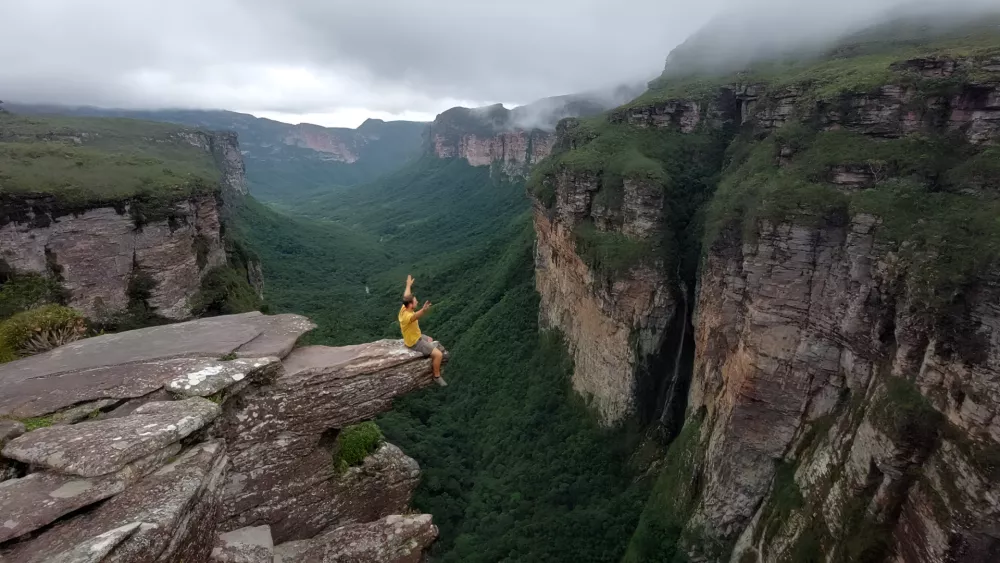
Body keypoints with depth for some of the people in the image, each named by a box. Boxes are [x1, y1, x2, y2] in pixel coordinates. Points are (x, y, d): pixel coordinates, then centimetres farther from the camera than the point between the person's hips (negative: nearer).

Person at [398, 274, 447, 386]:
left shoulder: (404, 308, -9)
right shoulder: (407, 316, -37)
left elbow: (406, 296, 12)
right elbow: (416, 316, -62)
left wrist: (409, 285, 26)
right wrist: (423, 310, -82)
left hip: (416, 336, 10)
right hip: (415, 342, -10)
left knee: (431, 340, 37)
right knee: (438, 354, -14)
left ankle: (434, 362, 50)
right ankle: (437, 376, 3)